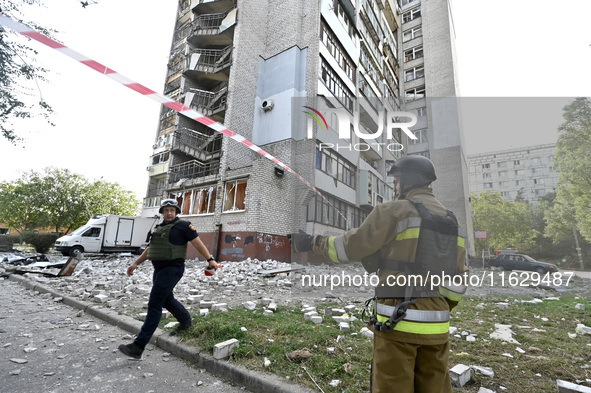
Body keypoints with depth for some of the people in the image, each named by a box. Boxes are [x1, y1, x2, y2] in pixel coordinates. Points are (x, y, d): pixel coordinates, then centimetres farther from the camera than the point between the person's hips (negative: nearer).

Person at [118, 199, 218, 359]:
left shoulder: (183, 226, -7)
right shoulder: (159, 228, 16)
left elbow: (198, 243, -10)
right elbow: (150, 249, 23)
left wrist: (210, 260, -16)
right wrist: (136, 263, 18)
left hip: (172, 269, -9)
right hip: (159, 269, 9)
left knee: (154, 305, -9)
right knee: (167, 300, 21)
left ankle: (138, 347, -3)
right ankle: (186, 322, 43)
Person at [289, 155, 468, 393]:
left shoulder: (395, 211, -9)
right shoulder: (451, 222, 12)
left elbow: (350, 247, -9)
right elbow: (458, 282, 15)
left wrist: (312, 243, 4)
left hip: (398, 322, -7)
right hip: (436, 327, 7)